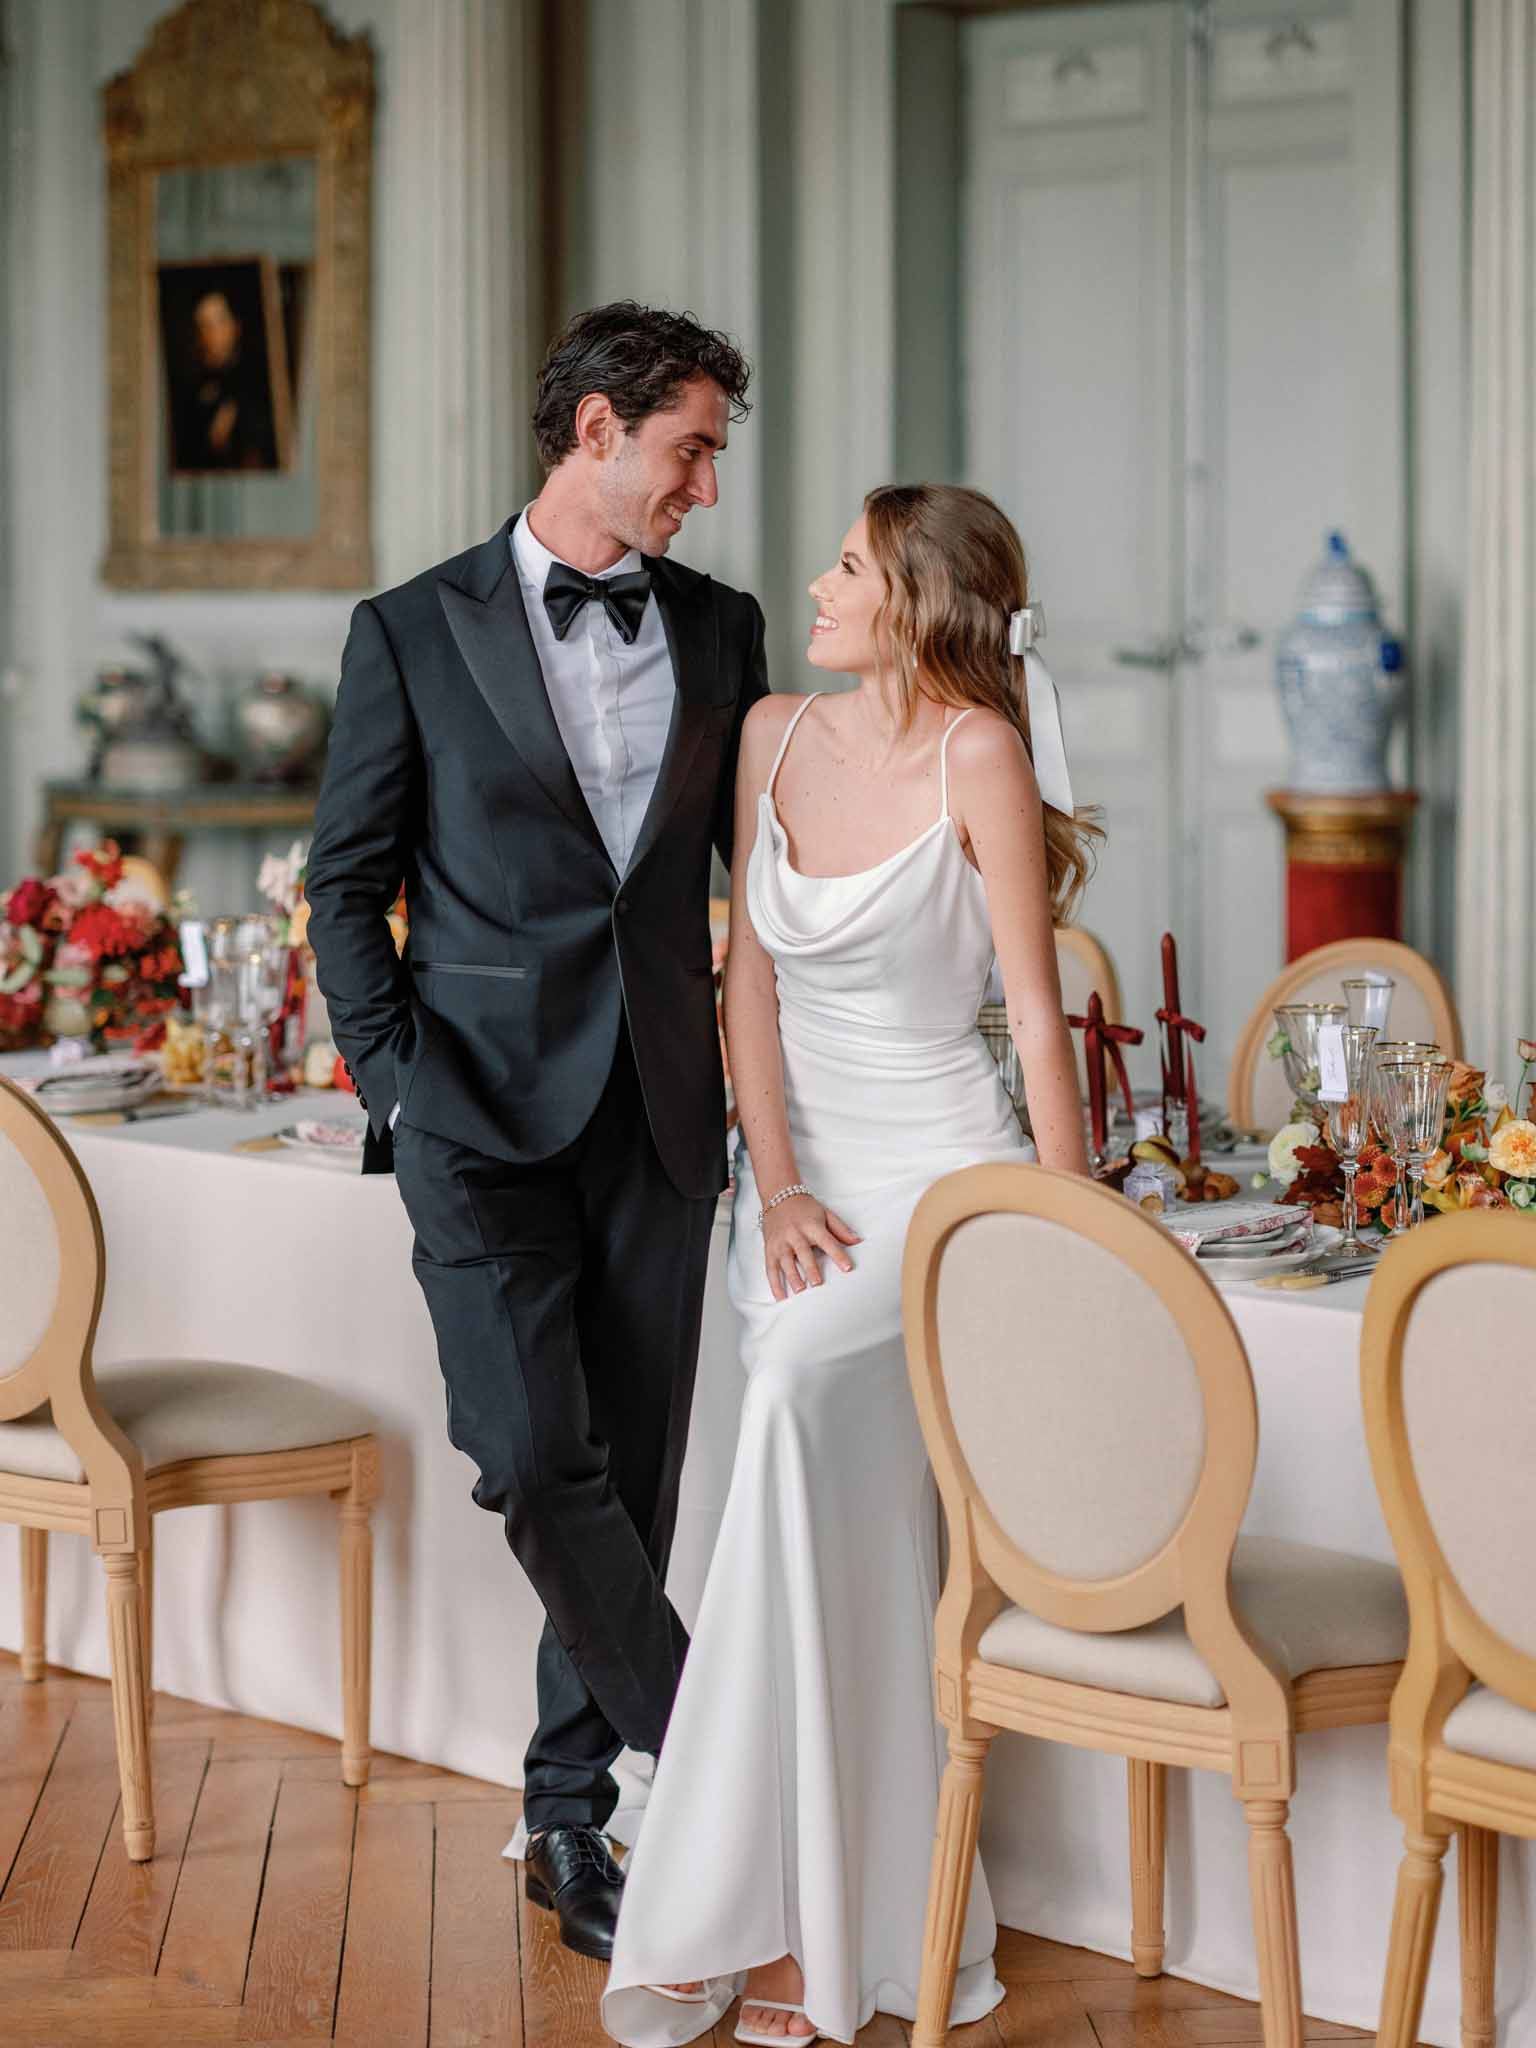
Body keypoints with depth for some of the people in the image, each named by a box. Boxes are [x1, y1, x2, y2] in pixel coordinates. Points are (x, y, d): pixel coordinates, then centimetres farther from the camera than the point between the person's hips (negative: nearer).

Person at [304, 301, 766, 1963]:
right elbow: (345, 887, 2)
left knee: (630, 1476, 6)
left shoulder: (720, 630, 10)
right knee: (535, 1456, -15)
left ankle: (572, 1811, 19)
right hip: (486, 1110, -3)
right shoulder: (415, 632, 0)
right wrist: (401, 1087, -7)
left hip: (660, 1116, 4)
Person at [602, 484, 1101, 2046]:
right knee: (848, 1558, -1)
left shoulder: (977, 751, -10)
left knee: (806, 1388, -30)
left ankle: (757, 1912, -24)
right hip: (798, 1178, 6)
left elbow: (1037, 1011, -10)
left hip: (944, 1180, -6)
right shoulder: (775, 735, 6)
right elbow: (749, 975, 6)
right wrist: (778, 1188, -4)